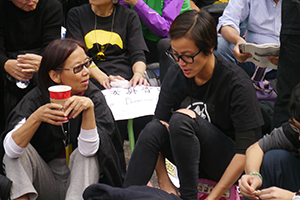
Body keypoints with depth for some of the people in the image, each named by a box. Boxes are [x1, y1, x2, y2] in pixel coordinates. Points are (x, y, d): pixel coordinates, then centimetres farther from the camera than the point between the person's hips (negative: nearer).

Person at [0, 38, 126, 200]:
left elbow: (89, 150, -26)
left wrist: (89, 108, -39)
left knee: (84, 154, -28)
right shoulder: (36, 98, -12)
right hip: (46, 182, 1)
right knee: (21, 149, -22)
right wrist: (36, 117, -40)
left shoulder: (94, 97, -12)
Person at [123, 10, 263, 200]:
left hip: (229, 164, -5)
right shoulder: (176, 75, -5)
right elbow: (159, 125, -5)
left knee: (181, 118, -29)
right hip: (195, 159, 5)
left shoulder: (238, 84, -19)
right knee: (152, 129, -24)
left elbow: (245, 151, -20)